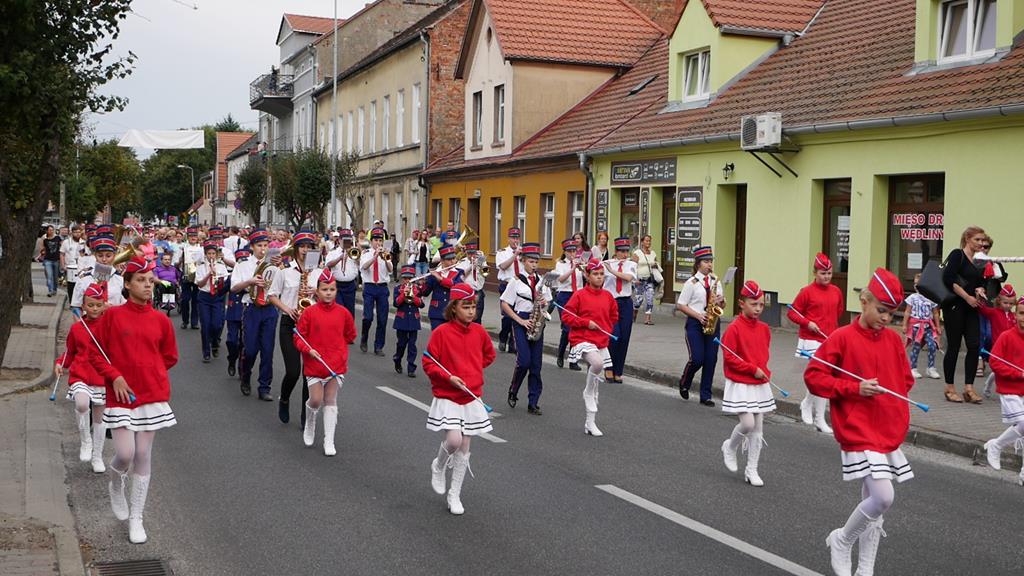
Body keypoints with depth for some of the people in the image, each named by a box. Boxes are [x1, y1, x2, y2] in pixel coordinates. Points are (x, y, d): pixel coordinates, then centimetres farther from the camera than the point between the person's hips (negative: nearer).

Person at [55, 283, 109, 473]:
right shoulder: (76, 328, 3)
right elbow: (69, 352, 14)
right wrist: (60, 363, -2)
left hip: (103, 379, 1)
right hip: (80, 376, -1)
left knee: (99, 418, 11)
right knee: (81, 403, -31)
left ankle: (97, 457, 28)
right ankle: (85, 441, -7)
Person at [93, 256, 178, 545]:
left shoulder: (161, 320, 2)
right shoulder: (113, 315, -4)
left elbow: (170, 357, 14)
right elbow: (96, 353, 0)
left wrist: (150, 371, 5)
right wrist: (115, 376, -12)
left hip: (152, 395, 2)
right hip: (121, 395, -2)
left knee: (143, 457, 5)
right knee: (125, 454, -10)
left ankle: (136, 519, 17)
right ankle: (116, 484, 27)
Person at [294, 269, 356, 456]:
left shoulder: (343, 313, 0)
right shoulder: (309, 312, -6)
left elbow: (350, 336, 14)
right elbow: (298, 336, -3)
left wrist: (338, 347, 7)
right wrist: (308, 350, -16)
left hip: (336, 364, 2)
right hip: (314, 363, -1)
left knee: (331, 401, 5)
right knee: (315, 400, -5)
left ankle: (329, 441, 10)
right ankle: (309, 423, 29)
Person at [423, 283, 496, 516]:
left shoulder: (479, 331, 2)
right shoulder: (441, 332, -11)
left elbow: (489, 354, 21)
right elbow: (428, 364, -8)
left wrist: (473, 370, 11)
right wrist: (449, 377, -19)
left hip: (471, 397, 4)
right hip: (447, 396, -4)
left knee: (464, 447, 7)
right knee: (453, 440, -19)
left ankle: (454, 495, 18)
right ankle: (439, 466, 15)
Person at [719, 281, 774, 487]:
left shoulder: (764, 329, 6)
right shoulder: (734, 328, -13)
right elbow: (729, 357, -15)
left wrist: (765, 371, 2)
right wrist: (753, 369, -16)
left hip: (760, 384, 6)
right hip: (740, 384, -6)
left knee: (758, 428, 6)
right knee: (748, 423, -15)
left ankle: (752, 470, 15)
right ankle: (730, 447, 17)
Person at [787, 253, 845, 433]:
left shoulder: (836, 291, 7)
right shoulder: (807, 291, -8)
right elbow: (792, 312, -4)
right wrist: (807, 323, -15)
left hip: (830, 340, 5)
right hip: (812, 340, -5)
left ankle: (806, 405, 31)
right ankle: (820, 420, 5)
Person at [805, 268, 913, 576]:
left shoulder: (894, 340, 8)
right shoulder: (842, 338, -9)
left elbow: (906, 379, 20)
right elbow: (813, 376, -9)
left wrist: (896, 410, 5)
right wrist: (855, 388, -16)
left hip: (890, 432, 6)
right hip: (859, 432, -6)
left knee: (873, 500, 12)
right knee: (883, 497, -17)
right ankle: (842, 541, 9)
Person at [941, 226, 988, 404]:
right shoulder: (957, 255, -7)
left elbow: (981, 282, 21)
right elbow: (949, 279, -17)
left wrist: (980, 290, -3)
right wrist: (968, 297, -15)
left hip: (971, 308, 7)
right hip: (954, 307, -7)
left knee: (974, 346, -2)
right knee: (953, 346, -1)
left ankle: (969, 388, 2)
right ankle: (949, 388, 9)